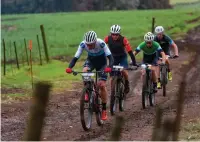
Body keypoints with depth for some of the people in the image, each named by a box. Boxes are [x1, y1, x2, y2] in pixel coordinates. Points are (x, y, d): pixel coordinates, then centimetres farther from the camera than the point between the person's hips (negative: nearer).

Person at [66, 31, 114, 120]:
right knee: (84, 73, -31)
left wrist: (109, 67, -57)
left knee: (102, 85, -12)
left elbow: (110, 57, -38)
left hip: (101, 62, -2)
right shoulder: (83, 44, -29)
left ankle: (104, 110, 0)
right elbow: (76, 57, -29)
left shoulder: (101, 43, -36)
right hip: (90, 61, 2)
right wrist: (69, 67, -47)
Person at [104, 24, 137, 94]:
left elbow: (130, 52, -27)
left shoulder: (123, 39, -26)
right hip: (113, 57, 2)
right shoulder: (108, 38, -21)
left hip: (122, 57, -2)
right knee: (112, 77, -4)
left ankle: (127, 83, 2)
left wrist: (134, 63, -33)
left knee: (124, 71, -26)